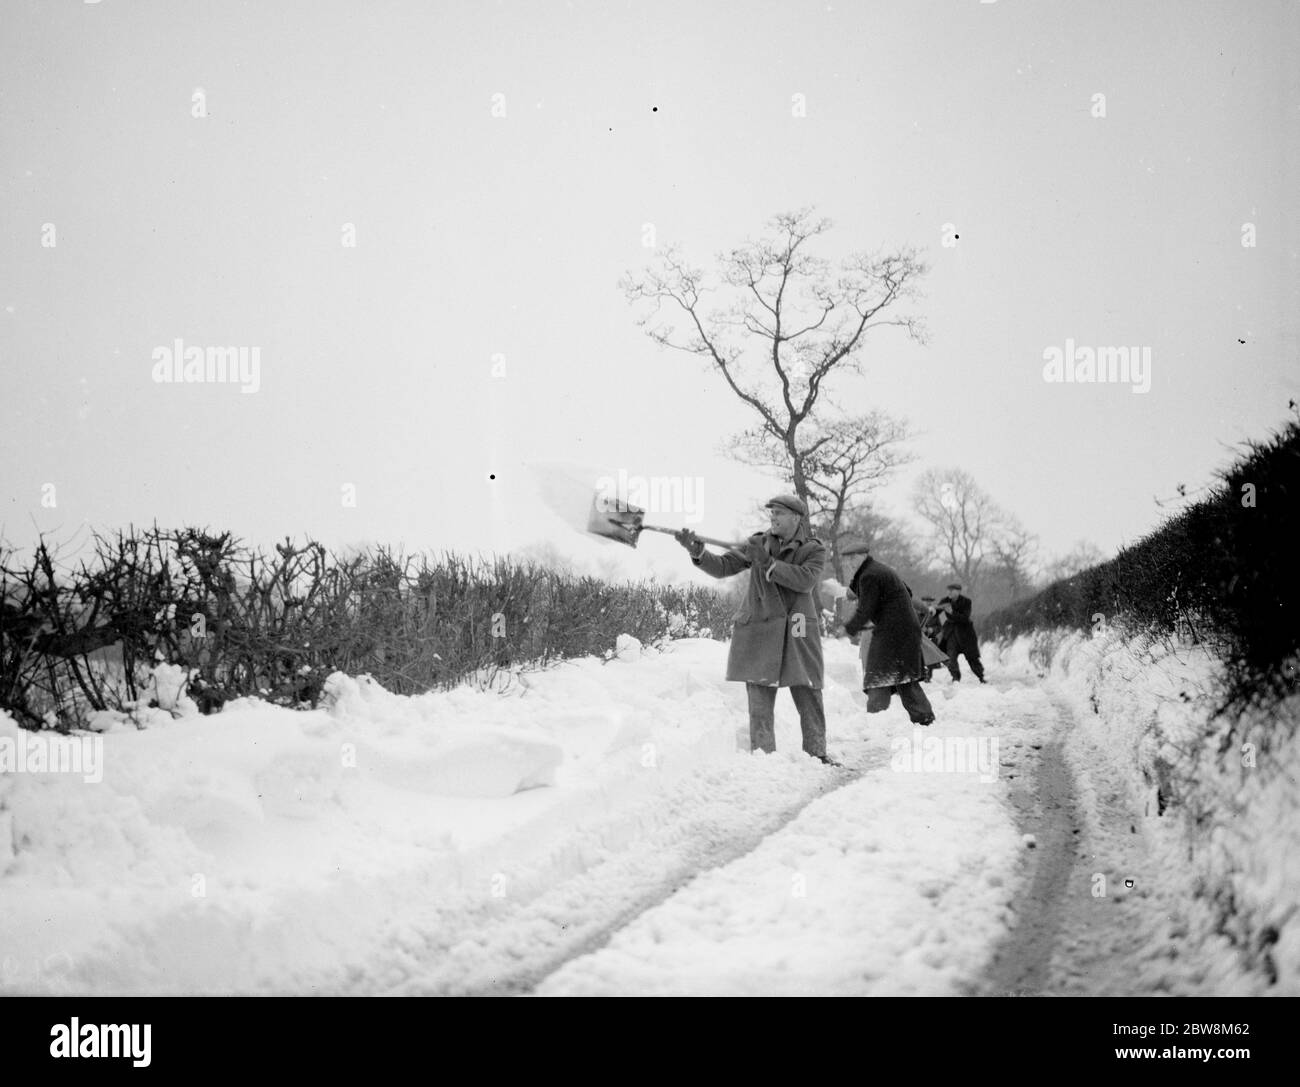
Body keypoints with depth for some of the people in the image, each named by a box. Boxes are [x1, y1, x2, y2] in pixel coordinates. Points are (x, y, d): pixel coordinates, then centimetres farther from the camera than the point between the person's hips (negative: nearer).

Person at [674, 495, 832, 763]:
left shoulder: (814, 550, 3)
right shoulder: (758, 543, 8)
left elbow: (805, 580, -15)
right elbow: (723, 566, 0)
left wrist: (767, 563, -20)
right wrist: (697, 552, -18)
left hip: (798, 634, 0)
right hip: (759, 630, 1)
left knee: (809, 698, 5)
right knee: (760, 700, -3)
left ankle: (817, 753, 18)